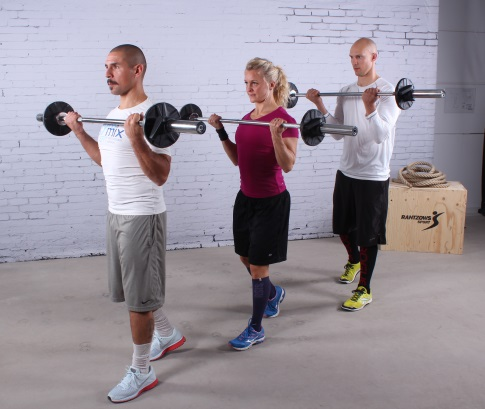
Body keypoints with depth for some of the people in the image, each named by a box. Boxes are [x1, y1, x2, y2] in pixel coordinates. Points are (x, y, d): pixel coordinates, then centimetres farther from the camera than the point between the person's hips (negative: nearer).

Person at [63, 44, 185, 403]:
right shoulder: (114, 114, 10)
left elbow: (160, 175, -23)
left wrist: (136, 138, -34)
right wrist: (79, 132, 20)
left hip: (142, 216, -9)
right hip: (116, 213, 9)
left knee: (138, 296, 0)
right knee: (133, 289, 21)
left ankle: (142, 372, 15)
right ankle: (168, 335, 43)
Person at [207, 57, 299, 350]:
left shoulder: (284, 120, -15)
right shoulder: (248, 118, 7)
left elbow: (288, 165, -22)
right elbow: (237, 159, 12)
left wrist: (276, 135, -35)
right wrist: (221, 132, 4)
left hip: (271, 202, -8)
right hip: (246, 197, 8)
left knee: (258, 265, 0)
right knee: (246, 258, 20)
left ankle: (256, 329, 16)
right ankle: (273, 294, 49)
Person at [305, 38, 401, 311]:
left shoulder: (388, 92, -13)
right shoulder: (347, 93, 7)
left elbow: (381, 135, -23)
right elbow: (338, 132, 9)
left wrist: (369, 107, -38)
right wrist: (320, 105, 0)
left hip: (373, 176, -7)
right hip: (347, 171, 7)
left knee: (368, 234, 1)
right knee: (343, 226, 20)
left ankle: (364, 290, 13)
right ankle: (354, 262, 49)